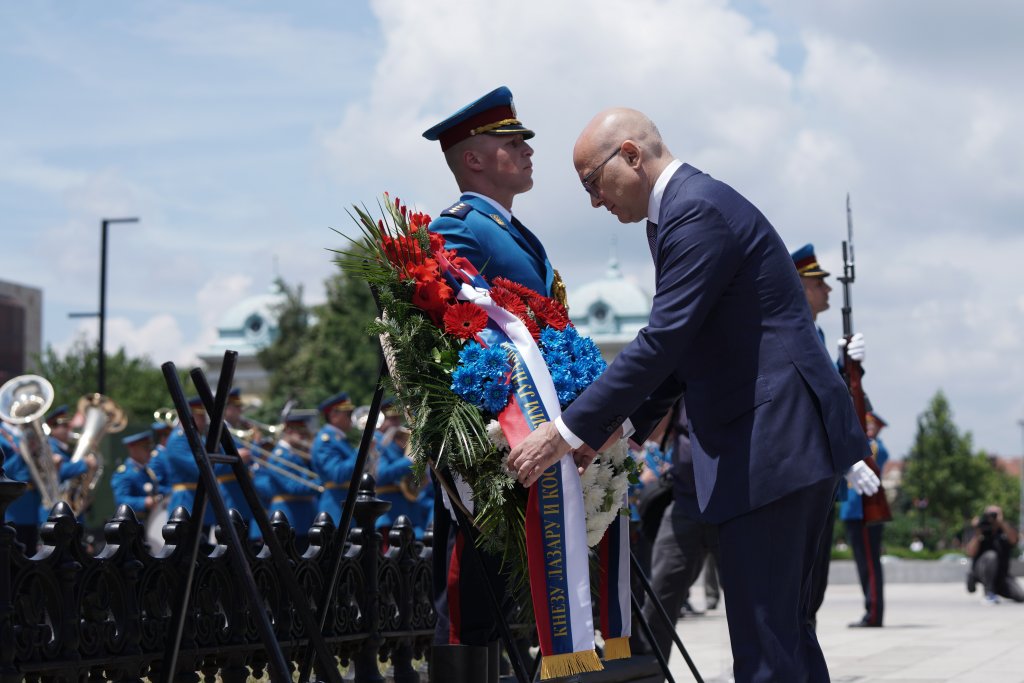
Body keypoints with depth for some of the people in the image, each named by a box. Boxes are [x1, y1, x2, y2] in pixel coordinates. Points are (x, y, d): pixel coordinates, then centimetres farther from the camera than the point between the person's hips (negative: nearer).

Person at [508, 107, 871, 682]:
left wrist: (568, 432, -18)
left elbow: (663, 341, -21)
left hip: (774, 439, -11)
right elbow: (680, 346, 22)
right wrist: (621, 426, 12)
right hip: (789, 441, 11)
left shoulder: (697, 211, -14)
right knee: (784, 626, 15)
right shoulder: (688, 207, 18)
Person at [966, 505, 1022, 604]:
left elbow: (1014, 540, -25)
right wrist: (977, 534, -26)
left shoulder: (1007, 529, -2)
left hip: (1002, 574, 4)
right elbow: (970, 553, -19)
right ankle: (988, 594, -20)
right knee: (990, 555, -35)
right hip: (981, 569, -4)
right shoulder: (981, 531, -8)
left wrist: (1002, 523, -32)